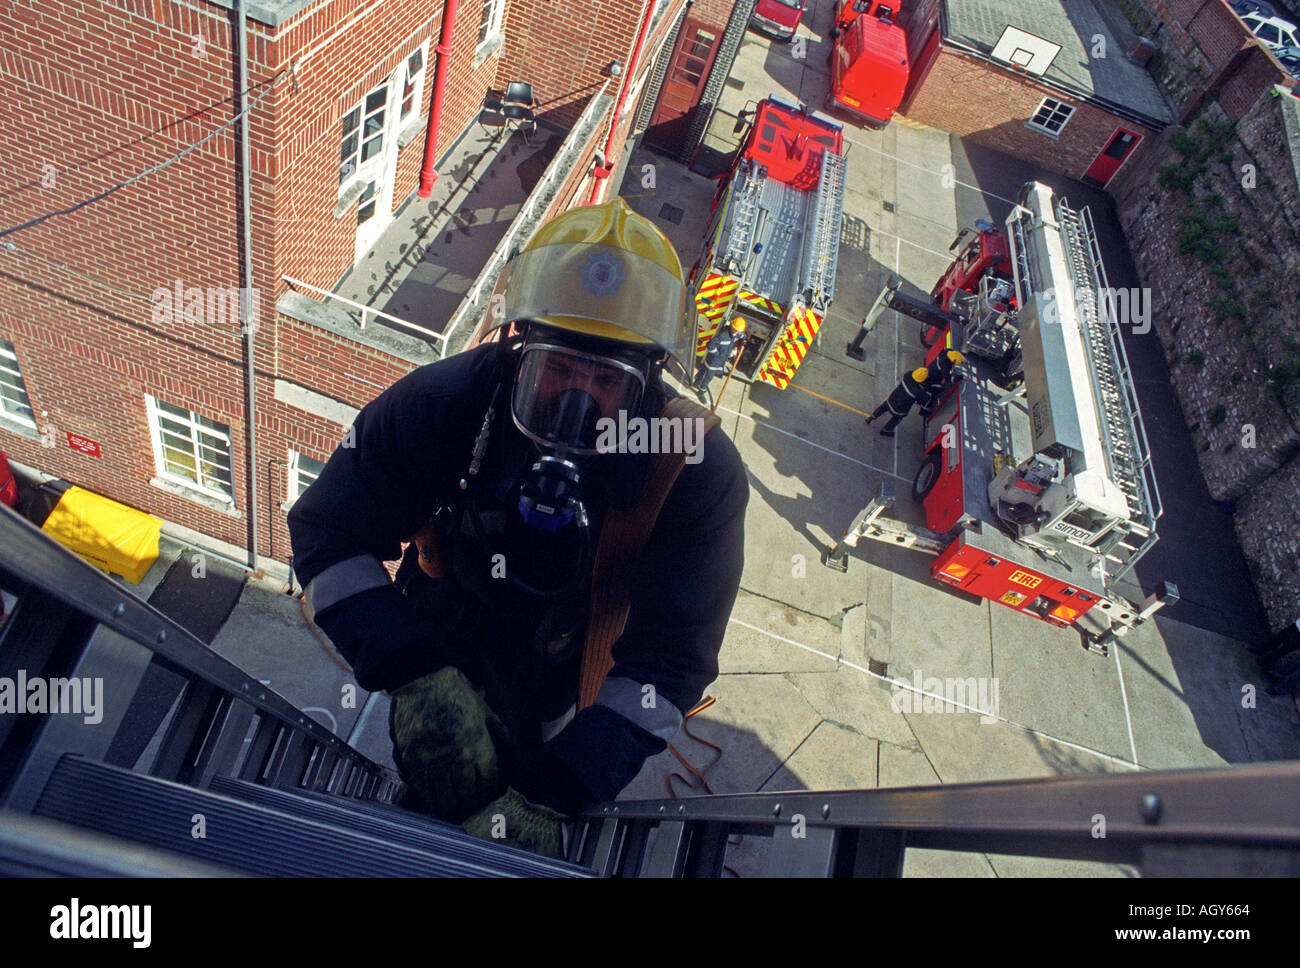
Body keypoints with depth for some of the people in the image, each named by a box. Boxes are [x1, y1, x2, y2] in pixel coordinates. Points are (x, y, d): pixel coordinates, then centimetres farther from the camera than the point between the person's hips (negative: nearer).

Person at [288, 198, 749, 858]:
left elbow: (669, 656, -25)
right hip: (444, 648, 2)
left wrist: (546, 796, -32)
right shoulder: (447, 403, -25)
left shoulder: (697, 472, -26)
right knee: (447, 751, -12)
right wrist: (416, 674, -30)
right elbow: (328, 531, -17)